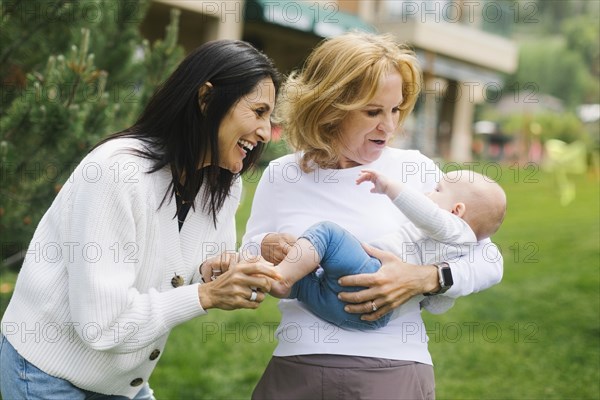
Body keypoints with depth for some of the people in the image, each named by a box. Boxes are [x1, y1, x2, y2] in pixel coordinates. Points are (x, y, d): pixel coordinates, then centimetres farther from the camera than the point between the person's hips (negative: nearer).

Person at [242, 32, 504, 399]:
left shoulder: (415, 170, 1)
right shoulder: (281, 176, 4)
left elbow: (490, 262, 3)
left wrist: (426, 279, -15)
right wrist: (264, 249, -10)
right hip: (296, 370, 1)